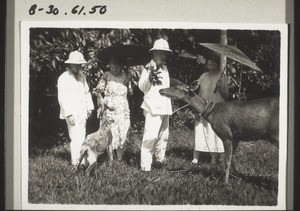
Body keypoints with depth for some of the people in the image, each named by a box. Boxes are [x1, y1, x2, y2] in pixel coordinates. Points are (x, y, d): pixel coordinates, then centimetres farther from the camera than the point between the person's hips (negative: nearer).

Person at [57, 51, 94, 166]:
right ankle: (76, 162, -5)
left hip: (82, 113, 7)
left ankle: (82, 160, 18)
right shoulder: (63, 78, -9)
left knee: (81, 138, 11)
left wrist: (89, 107, 15)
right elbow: (62, 98, -13)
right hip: (72, 114, -7)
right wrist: (69, 114, -18)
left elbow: (87, 92, 23)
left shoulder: (81, 76, 14)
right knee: (76, 138, -10)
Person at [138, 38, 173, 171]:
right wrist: (150, 77, -35)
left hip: (165, 108, 8)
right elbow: (142, 87, -17)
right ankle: (145, 166, -14)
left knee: (163, 135, 16)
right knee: (150, 136, -14)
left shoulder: (164, 68, 16)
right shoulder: (148, 68, -7)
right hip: (153, 108, -8)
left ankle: (160, 159, 31)